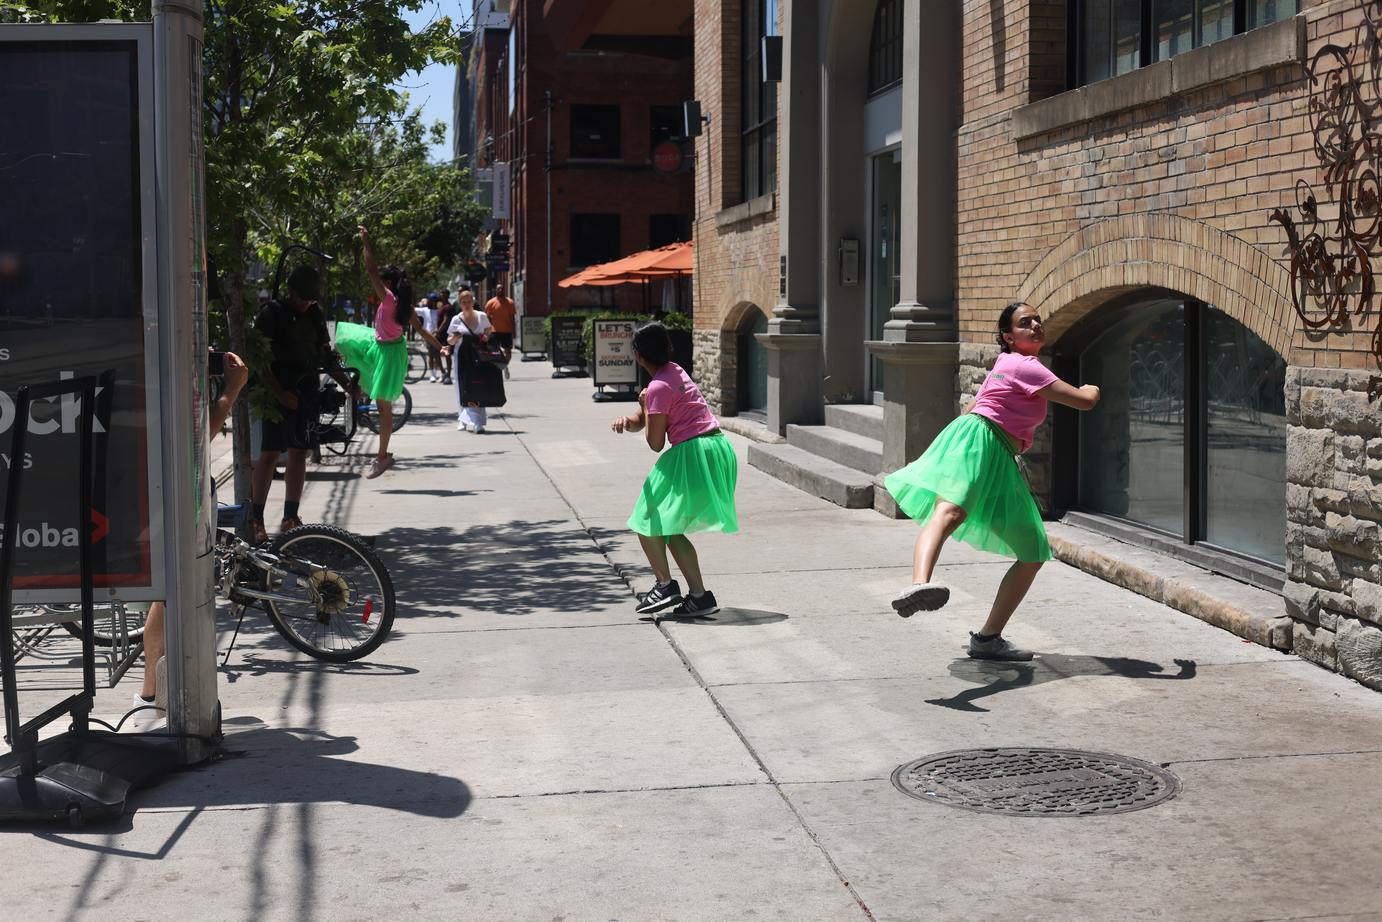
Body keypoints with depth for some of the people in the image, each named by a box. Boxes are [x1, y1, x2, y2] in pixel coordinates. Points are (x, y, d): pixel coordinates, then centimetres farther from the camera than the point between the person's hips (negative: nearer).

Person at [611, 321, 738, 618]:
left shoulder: (658, 388, -15)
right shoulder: (674, 371, 15)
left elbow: (655, 443, -9)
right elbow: (640, 422, 20)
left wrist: (645, 406, 1)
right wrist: (626, 420, -2)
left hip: (693, 455, -9)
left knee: (646, 519, 2)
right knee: (670, 529, 15)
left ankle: (665, 585, -5)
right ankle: (699, 595, 9)